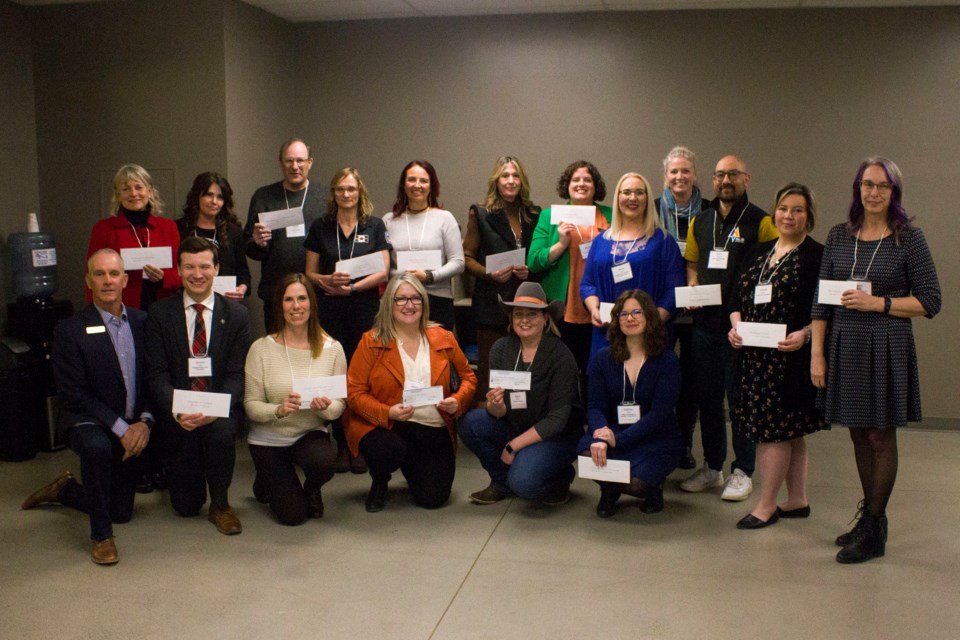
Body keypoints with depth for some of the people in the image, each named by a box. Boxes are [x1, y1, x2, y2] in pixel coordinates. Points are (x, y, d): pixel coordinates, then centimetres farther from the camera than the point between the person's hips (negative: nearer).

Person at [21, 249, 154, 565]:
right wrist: (120, 427, -21)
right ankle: (101, 535, -19)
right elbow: (74, 395, -14)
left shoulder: (143, 322, 2)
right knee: (97, 446, -40)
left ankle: (65, 489, 39)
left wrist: (144, 422, -12)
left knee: (122, 512, 9)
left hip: (132, 428, 4)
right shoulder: (70, 331, -10)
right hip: (88, 421, -4)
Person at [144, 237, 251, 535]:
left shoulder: (236, 314, 1)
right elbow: (157, 374, -6)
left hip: (219, 411, 0)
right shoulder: (159, 314, 0)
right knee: (186, 506, 0)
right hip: (177, 415, 0)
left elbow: (237, 373, -5)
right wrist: (177, 410, -24)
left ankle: (220, 505, -10)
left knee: (222, 430, -37)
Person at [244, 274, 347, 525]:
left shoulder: (332, 348, -5)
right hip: (268, 440, -1)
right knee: (293, 515, -7)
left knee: (323, 461, -34)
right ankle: (269, 482, 30)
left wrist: (326, 407, -26)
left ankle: (311, 488, 6)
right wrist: (279, 410, -29)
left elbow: (340, 405, -3)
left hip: (312, 434, 1)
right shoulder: (262, 348, -10)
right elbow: (251, 405, -9)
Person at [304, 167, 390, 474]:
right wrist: (328, 281, -11)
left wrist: (352, 287, -12)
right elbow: (310, 272, 10)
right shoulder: (320, 227, 10)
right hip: (329, 310, 1)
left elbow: (383, 271, 0)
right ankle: (341, 446, 9)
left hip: (365, 309, -1)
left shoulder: (374, 226, 6)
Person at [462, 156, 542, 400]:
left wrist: (530, 270, -3)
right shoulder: (480, 214, 3)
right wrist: (490, 274, -14)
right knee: (489, 366, 0)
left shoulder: (534, 215, 12)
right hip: (492, 302, -2)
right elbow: (467, 257, 3)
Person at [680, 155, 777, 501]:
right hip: (704, 320, 5)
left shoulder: (760, 221, -5)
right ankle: (712, 466, 26)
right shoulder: (700, 221, 12)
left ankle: (743, 471, 15)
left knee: (740, 397, 2)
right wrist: (692, 288, 0)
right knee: (707, 396, 12)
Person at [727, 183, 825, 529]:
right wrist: (736, 325, -2)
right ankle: (797, 501, 25)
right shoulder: (757, 253, 15)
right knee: (788, 431, 14)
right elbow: (737, 296, 15)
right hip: (754, 354, 6)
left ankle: (766, 506, 8)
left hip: (790, 355, -6)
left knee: (773, 429, -4)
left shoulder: (817, 256, -5)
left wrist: (805, 334, -23)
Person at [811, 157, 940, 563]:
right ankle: (871, 517, 25)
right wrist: (817, 353, 3)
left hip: (887, 348, -4)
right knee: (859, 435, 11)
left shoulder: (909, 239, -4)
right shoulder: (839, 236, 7)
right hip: (845, 345, 4)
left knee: (881, 437, 2)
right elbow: (821, 300, 7)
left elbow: (930, 302, -4)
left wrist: (877, 303, -15)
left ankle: (873, 531, 12)